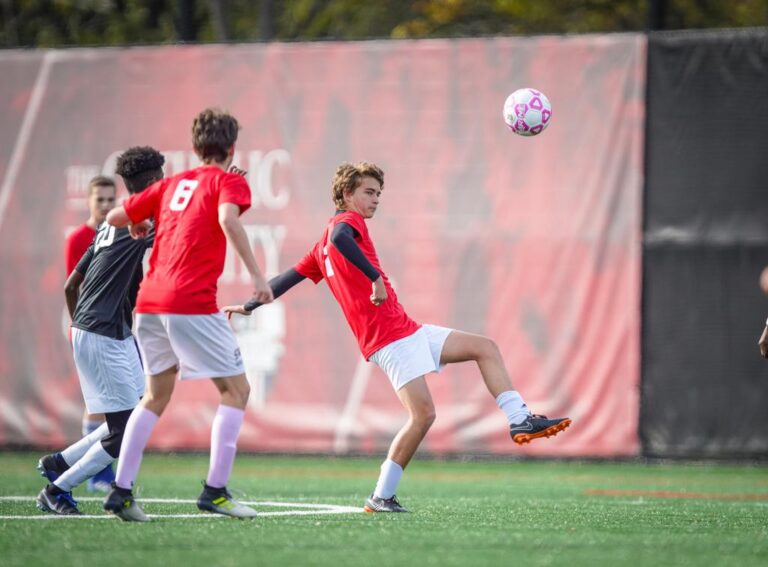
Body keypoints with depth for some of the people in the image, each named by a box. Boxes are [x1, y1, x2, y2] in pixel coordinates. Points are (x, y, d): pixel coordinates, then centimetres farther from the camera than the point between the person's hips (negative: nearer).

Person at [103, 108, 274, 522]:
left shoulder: (172, 184, 19)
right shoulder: (229, 182, 2)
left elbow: (115, 217, 21)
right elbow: (227, 218, -20)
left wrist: (138, 228, 42)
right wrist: (255, 274, -21)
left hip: (149, 302, 7)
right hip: (192, 303, -7)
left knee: (156, 397, 17)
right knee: (236, 390, 3)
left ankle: (121, 489, 10)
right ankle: (215, 491, -6)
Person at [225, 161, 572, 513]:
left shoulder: (322, 249, 22)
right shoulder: (347, 221, -5)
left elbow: (291, 276, 24)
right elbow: (339, 239, -29)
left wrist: (250, 306, 30)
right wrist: (375, 277, -30)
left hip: (409, 331, 10)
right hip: (390, 337, -10)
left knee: (485, 348, 9)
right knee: (423, 414, -18)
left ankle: (519, 420, 2)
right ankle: (381, 496, -11)